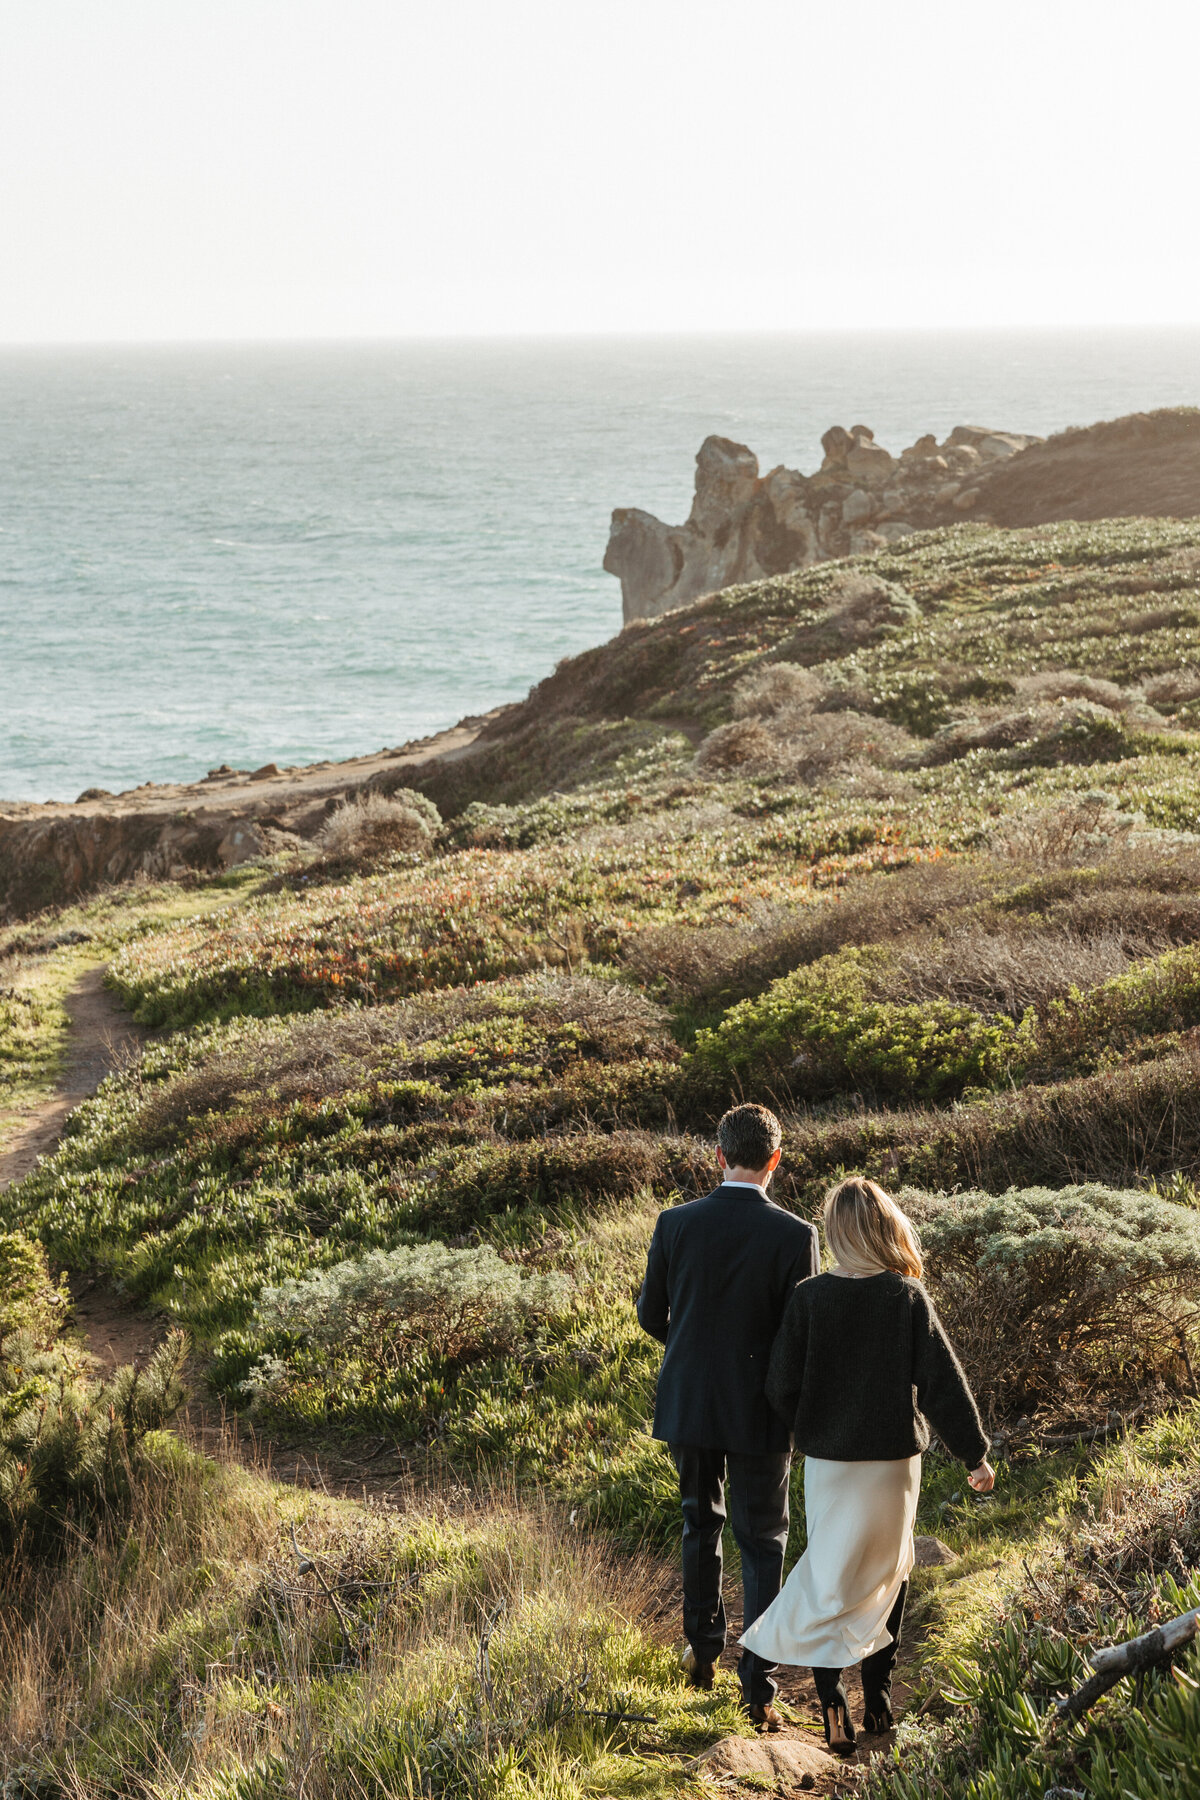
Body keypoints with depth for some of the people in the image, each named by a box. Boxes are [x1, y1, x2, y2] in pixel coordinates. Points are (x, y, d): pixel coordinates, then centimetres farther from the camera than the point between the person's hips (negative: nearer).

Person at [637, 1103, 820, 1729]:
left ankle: (702, 1651, 34)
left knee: (700, 1523, 23)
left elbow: (650, 1314, 3)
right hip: (759, 1412, -2)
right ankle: (757, 1685, 5)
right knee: (762, 1543, 8)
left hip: (687, 1401, 3)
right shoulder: (795, 1236, -16)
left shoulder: (675, 1224, -9)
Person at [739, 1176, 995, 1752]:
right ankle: (878, 1698, 23)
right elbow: (944, 1383, -8)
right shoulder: (909, 1299, -11)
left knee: (829, 1576, 8)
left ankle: (831, 1700, -9)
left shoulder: (807, 1298, -11)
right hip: (894, 1460, 1)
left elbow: (781, 1386, -8)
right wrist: (975, 1454, 1)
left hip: (828, 1460, 0)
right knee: (888, 1573, 19)